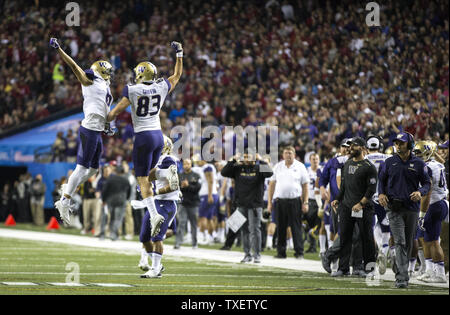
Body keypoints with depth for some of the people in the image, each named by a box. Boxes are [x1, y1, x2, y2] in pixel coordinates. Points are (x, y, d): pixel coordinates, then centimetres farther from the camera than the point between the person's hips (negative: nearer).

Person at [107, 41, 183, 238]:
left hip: (143, 137, -5)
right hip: (159, 135, 5)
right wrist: (179, 54, 29)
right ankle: (169, 173, -10)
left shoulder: (132, 91, -9)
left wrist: (104, 121, 15)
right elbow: (177, 76, 21)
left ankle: (154, 215, -17)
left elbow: (117, 111, -3)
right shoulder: (162, 88, 2)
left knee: (142, 179, -2)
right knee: (149, 172, 23)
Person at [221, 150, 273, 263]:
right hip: (242, 205, 4)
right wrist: (232, 161, -8)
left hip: (255, 205, -4)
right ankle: (247, 254, 15)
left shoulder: (258, 168, -1)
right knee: (245, 230, 8)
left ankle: (257, 255, -1)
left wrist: (261, 161, -18)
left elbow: (269, 173, -18)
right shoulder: (238, 168, 7)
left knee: (255, 229, -6)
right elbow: (224, 172, 1)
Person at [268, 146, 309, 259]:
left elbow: (305, 186, 4)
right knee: (280, 228, 4)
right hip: (280, 200, 2)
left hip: (295, 200, -2)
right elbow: (272, 184, 13)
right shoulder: (278, 167, 11)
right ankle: (281, 252, 11)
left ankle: (299, 252, -1)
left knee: (296, 227, -4)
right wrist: (270, 202, 7)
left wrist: (305, 203, -4)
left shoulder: (300, 167, 5)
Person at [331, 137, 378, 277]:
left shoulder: (368, 167, -8)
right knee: (344, 238, 3)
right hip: (346, 206, 6)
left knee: (366, 237, 2)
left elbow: (371, 189, -11)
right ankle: (343, 268, 6)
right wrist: (338, 199, 15)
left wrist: (360, 204, -17)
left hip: (363, 208, -6)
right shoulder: (347, 164, 14)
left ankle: (369, 264, 15)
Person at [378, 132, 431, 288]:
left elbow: (427, 183, 7)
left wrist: (420, 192, -14)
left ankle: (399, 268, 34)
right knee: (400, 242, -13)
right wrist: (381, 193, -4)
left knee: (408, 243, 12)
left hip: (412, 208, 2)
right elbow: (381, 180, 15)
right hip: (394, 208, -2)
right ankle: (402, 277, -19)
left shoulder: (418, 164, 3)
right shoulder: (389, 162, 5)